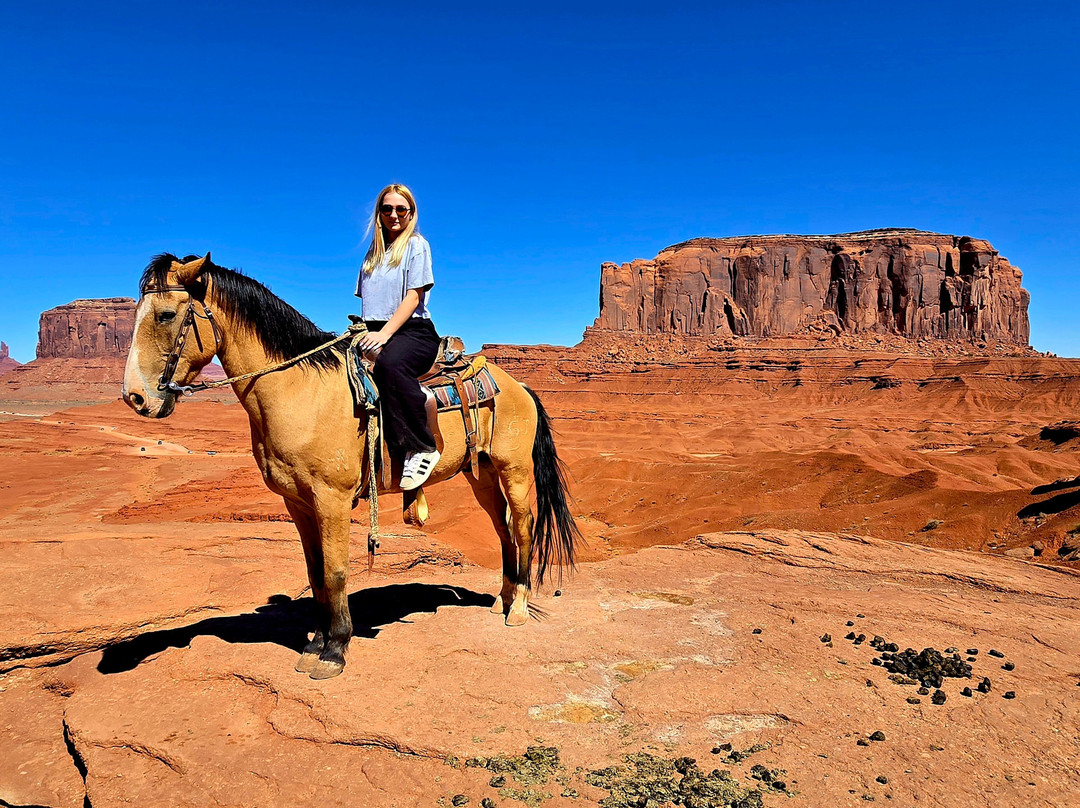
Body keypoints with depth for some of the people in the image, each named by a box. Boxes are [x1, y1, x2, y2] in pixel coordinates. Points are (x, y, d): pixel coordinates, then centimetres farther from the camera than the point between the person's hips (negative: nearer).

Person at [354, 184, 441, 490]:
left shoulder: (416, 244, 5)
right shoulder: (373, 252, 23)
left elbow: (413, 295, -6)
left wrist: (385, 333, -18)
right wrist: (365, 332, 2)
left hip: (413, 331, -6)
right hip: (376, 333, 6)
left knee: (389, 364, -39)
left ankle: (421, 448, -35)